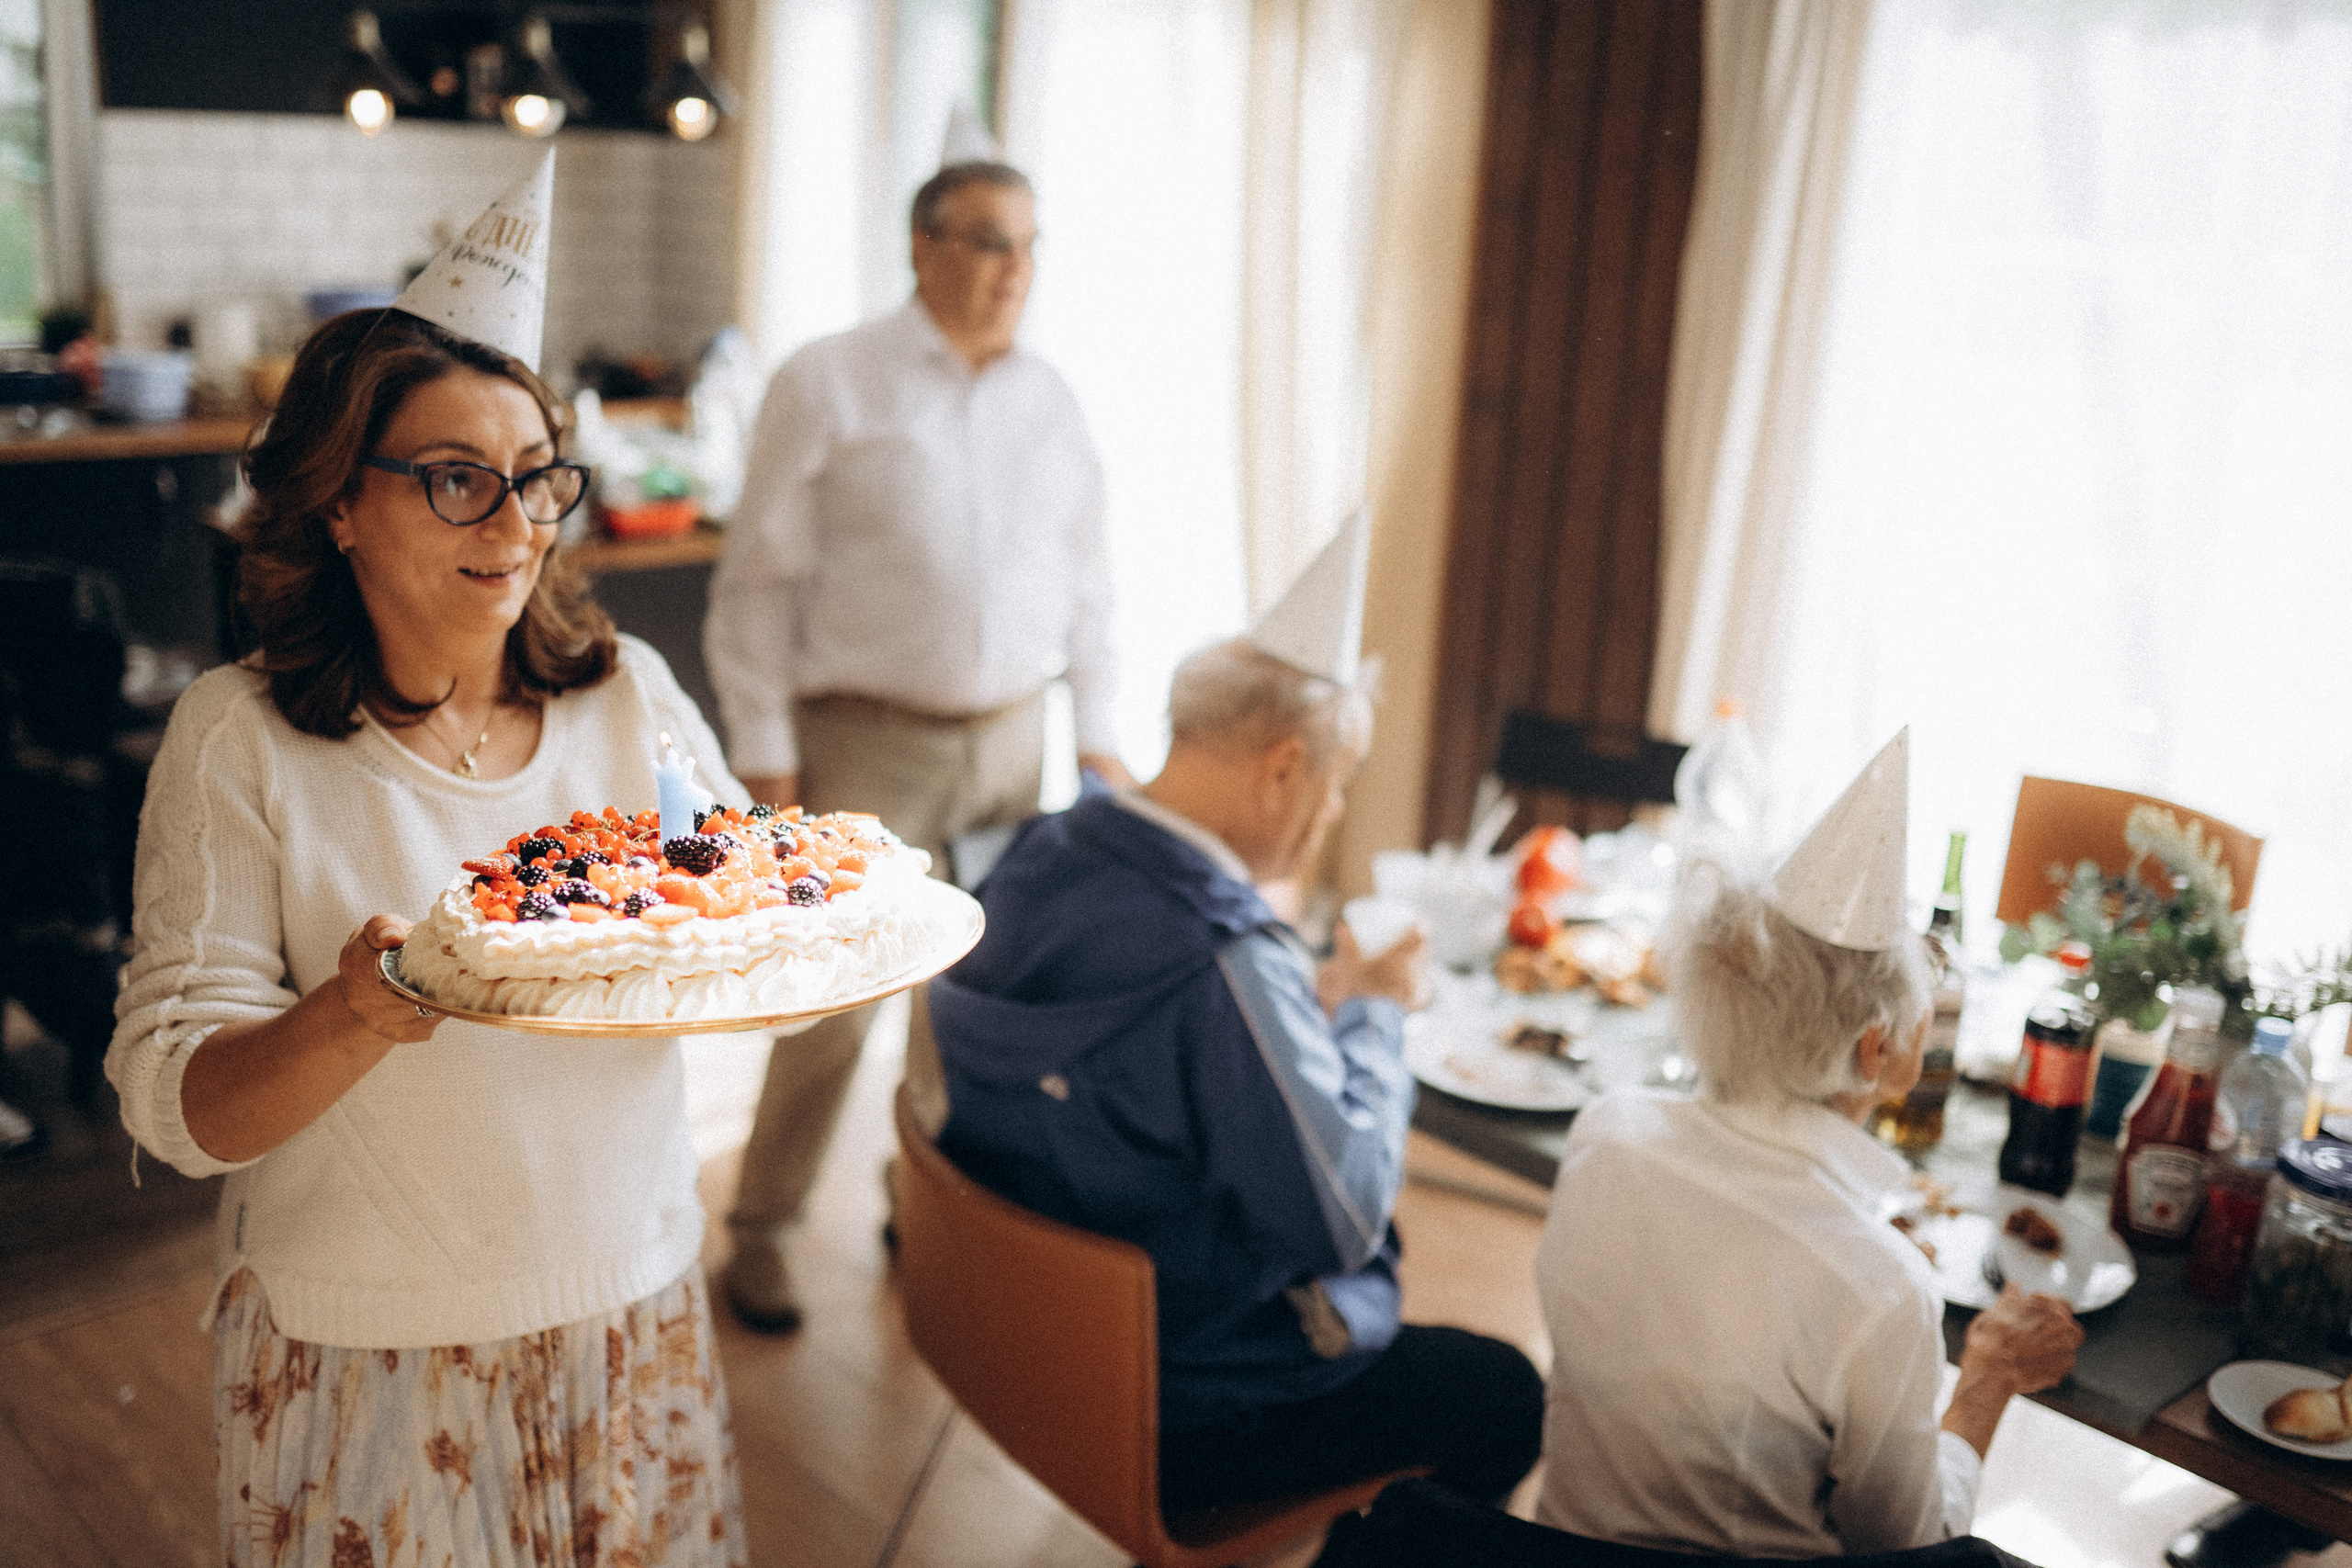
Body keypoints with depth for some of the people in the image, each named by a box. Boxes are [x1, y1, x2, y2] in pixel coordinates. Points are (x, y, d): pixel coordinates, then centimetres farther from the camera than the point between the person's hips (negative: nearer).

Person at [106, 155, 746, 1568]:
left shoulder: (629, 693, -2)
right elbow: (177, 1105, -13)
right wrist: (352, 1020, -33)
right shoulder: (240, 739, -11)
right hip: (364, 1356, -3)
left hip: (630, 1309, 3)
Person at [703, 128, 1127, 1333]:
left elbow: (1086, 578, 16)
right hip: (871, 741, -4)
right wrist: (766, 759, -9)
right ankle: (759, 1231, 15)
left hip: (1010, 741, 5)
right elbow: (759, 583, -5)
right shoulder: (829, 385, -4)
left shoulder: (1049, 402, 10)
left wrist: (1096, 734, 10)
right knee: (833, 998, -3)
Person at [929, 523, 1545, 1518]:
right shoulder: (1226, 961, -32)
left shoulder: (1030, 864, -6)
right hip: (1164, 1415, -9)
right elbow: (1342, 1217, -24)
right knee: (1505, 1394, 8)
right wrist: (1374, 1014, -11)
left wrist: (1313, 1008, 2)